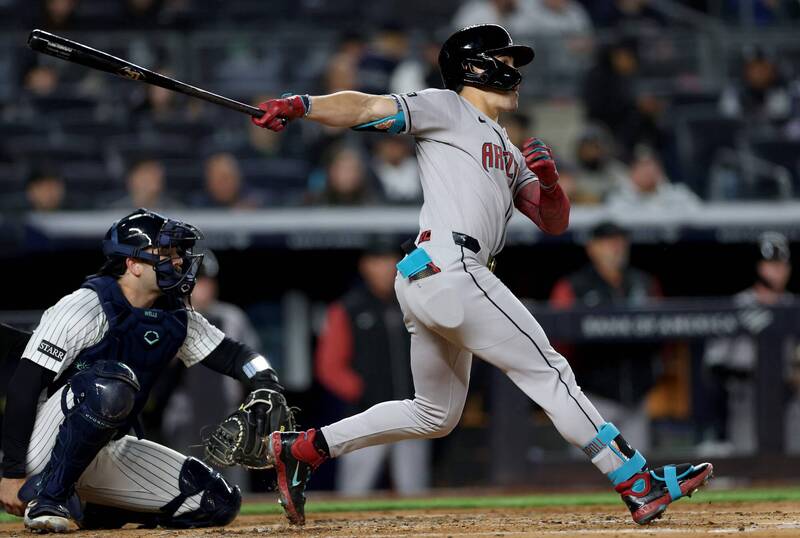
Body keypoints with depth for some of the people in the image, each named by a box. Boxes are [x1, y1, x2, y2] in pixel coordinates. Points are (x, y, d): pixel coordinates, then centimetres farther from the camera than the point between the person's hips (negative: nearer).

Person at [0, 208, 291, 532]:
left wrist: (266, 388, -13)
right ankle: (47, 498, -22)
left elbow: (235, 356, 11)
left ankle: (92, 510, 13)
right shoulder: (84, 308, -16)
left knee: (219, 502, -1)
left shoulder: (176, 320, 7)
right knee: (113, 382, -36)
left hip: (107, 452, 8)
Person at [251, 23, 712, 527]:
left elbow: (554, 221, 22)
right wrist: (299, 106, -23)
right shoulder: (446, 109, 4)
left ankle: (301, 449, 18)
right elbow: (370, 109, -8)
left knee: (436, 415, 17)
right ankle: (641, 484, -7)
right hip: (449, 269, -10)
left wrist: (548, 179, 1)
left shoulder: (507, 151, 27)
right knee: (548, 370, -8)